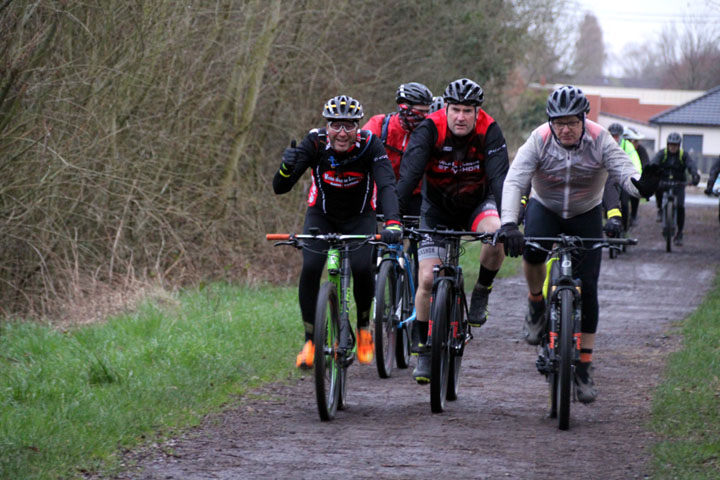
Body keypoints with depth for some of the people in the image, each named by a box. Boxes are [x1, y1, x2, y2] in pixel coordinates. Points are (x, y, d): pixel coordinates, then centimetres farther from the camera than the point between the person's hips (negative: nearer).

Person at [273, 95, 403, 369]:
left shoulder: (370, 145, -26)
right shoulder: (314, 143, -24)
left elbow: (387, 186, -39)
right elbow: (280, 188, -27)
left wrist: (393, 223, -57)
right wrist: (287, 166, -50)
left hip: (359, 217, -1)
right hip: (321, 215, 1)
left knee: (362, 268, -25)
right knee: (310, 268, -23)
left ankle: (363, 326, 4)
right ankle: (310, 341, -8)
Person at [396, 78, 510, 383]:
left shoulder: (489, 131, -21)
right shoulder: (429, 130, -23)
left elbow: (499, 177, -29)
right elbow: (409, 175, -31)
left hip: (477, 204, 0)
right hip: (437, 209, 0)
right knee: (428, 279, -10)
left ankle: (481, 294, -7)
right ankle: (424, 350, 8)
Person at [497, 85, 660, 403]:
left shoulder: (599, 141, -22)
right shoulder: (539, 140, -24)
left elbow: (623, 171, -32)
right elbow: (514, 181, -32)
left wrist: (639, 186, -58)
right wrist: (508, 224, -48)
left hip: (586, 214, 0)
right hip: (544, 208, 0)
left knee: (587, 288, -8)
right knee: (532, 250, -34)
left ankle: (584, 368, 2)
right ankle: (536, 304, -1)